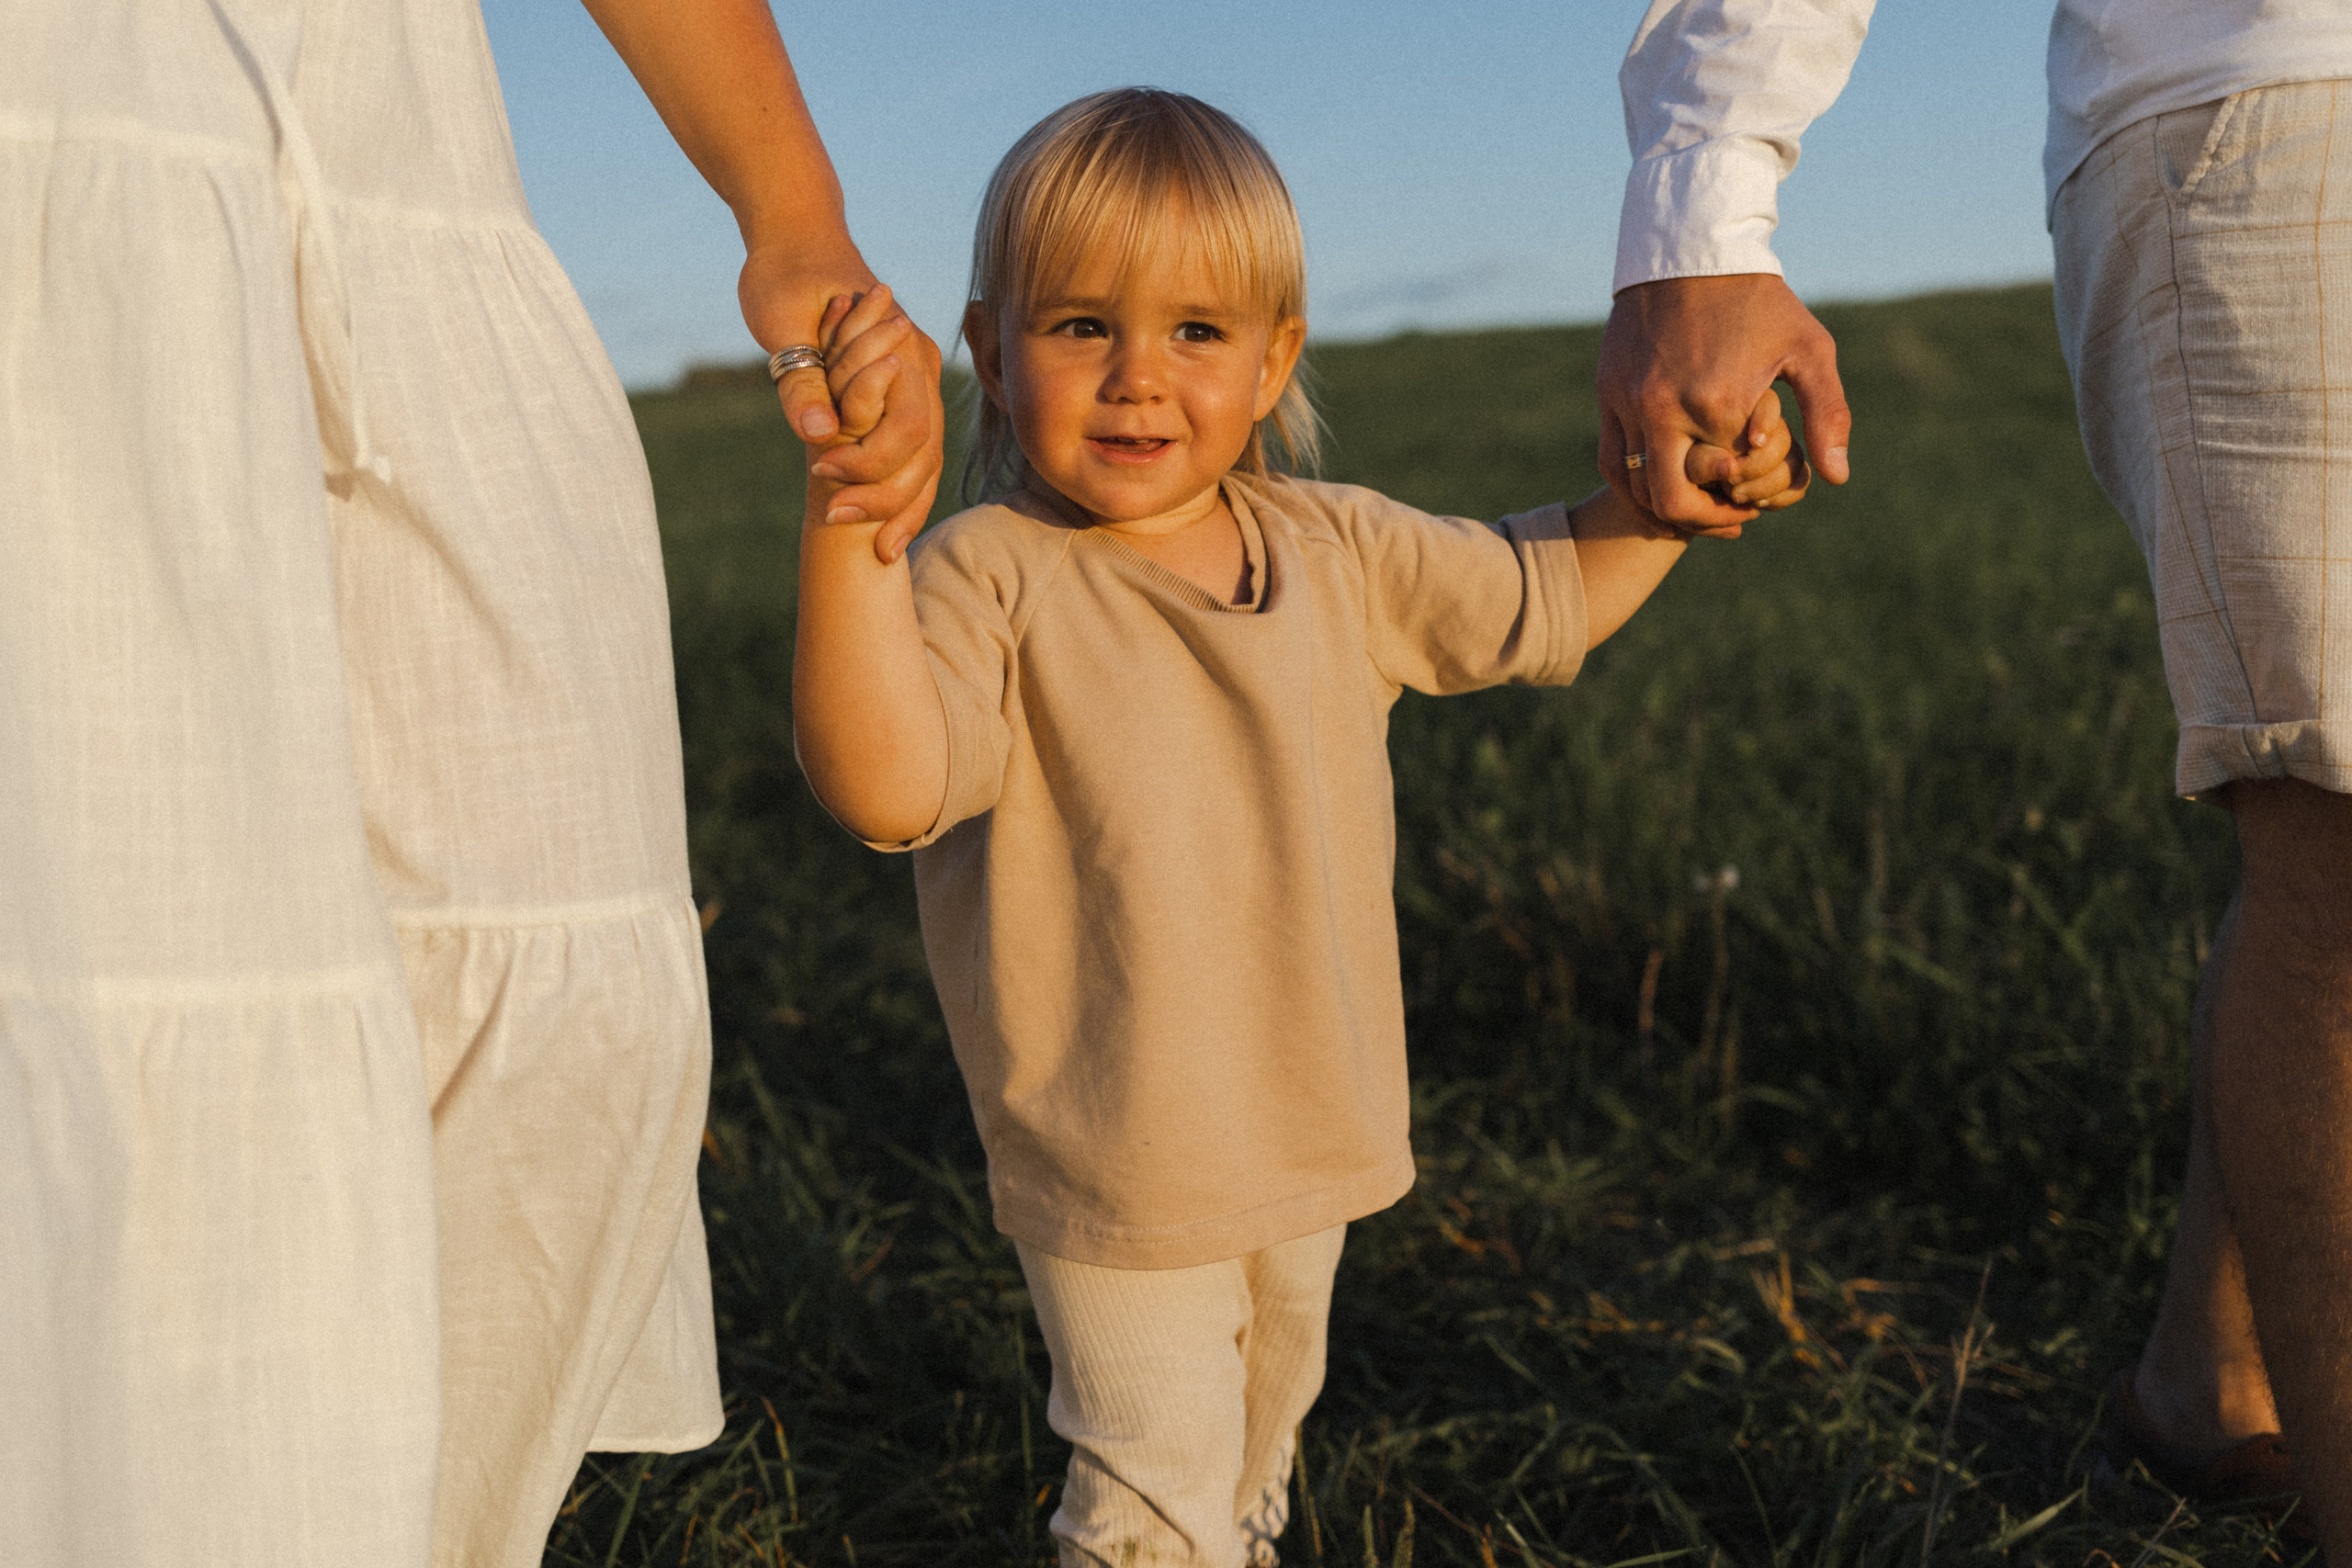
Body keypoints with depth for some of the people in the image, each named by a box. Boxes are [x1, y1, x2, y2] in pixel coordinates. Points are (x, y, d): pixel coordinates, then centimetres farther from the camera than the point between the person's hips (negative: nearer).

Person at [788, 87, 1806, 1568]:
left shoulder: (1341, 551, -1)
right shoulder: (993, 578, -19)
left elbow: (1540, 593, 16)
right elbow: (886, 783, -37)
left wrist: (1675, 493, 3)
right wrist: (851, 514, -46)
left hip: (1315, 1143, 6)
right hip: (1116, 1176, -6)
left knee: (1263, 1438, 29)